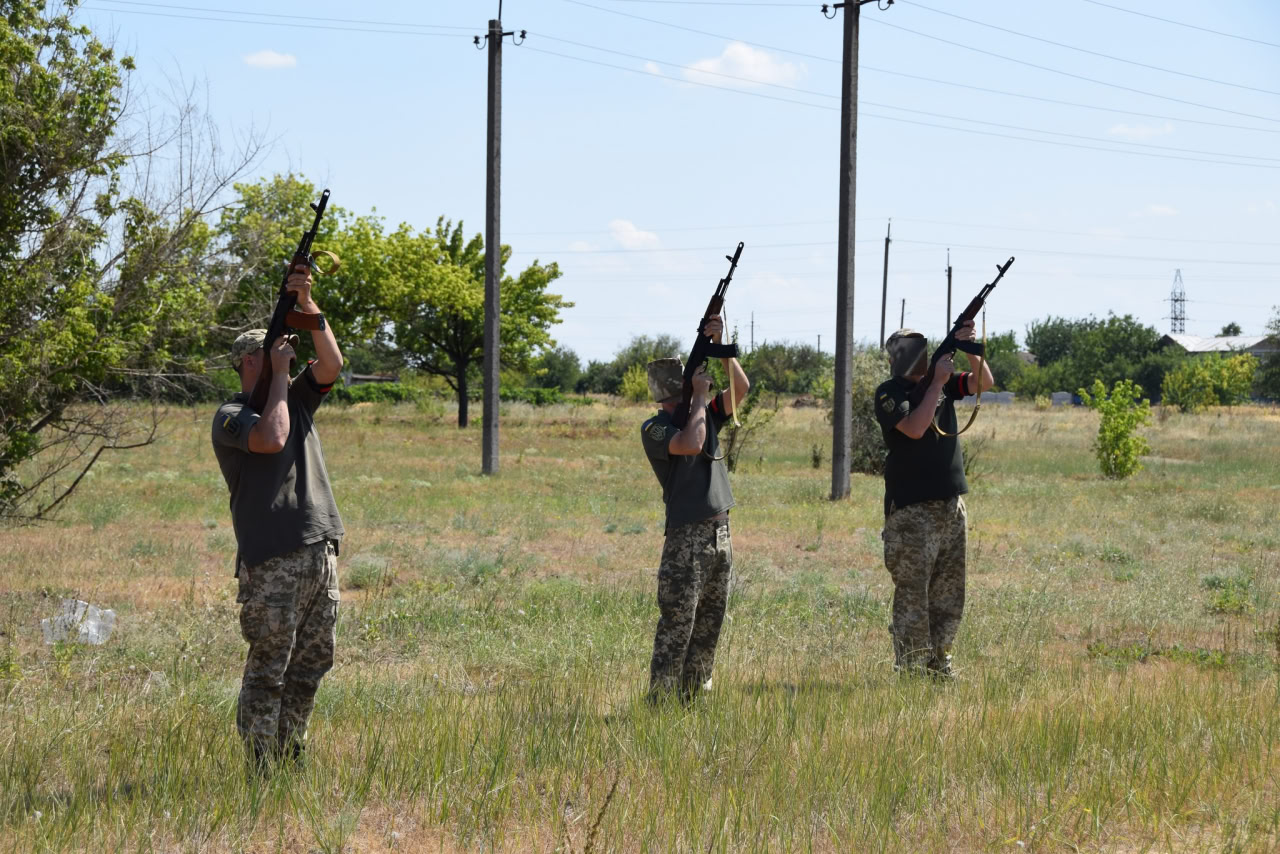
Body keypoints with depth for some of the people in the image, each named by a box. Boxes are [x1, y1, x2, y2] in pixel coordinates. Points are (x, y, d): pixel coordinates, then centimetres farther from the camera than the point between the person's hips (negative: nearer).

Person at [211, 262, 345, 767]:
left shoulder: (296, 398, 17)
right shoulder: (230, 416, -3)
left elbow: (331, 364, 3)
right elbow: (271, 439, -22)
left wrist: (308, 307, -8)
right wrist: (279, 374, -10)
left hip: (320, 552, 7)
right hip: (271, 560, -7)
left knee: (310, 666, 11)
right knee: (267, 670, -5)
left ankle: (291, 758, 20)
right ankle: (261, 768, -2)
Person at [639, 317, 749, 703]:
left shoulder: (704, 415, 15)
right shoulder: (654, 429, -8)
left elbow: (739, 389, 9)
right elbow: (691, 444, -24)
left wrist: (721, 347, -2)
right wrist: (699, 396, -13)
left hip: (720, 532, 8)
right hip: (687, 537, -8)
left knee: (708, 627, 11)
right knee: (677, 625, -9)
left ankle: (693, 697, 18)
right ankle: (659, 701, -7)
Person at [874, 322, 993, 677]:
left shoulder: (944, 382, 13)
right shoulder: (889, 392, -5)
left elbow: (984, 382, 4)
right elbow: (915, 428, -20)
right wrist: (938, 381, -17)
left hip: (951, 504, 7)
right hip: (911, 510, -7)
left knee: (949, 594, 10)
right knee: (912, 594, -6)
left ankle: (939, 662, 18)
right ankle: (910, 670, -3)